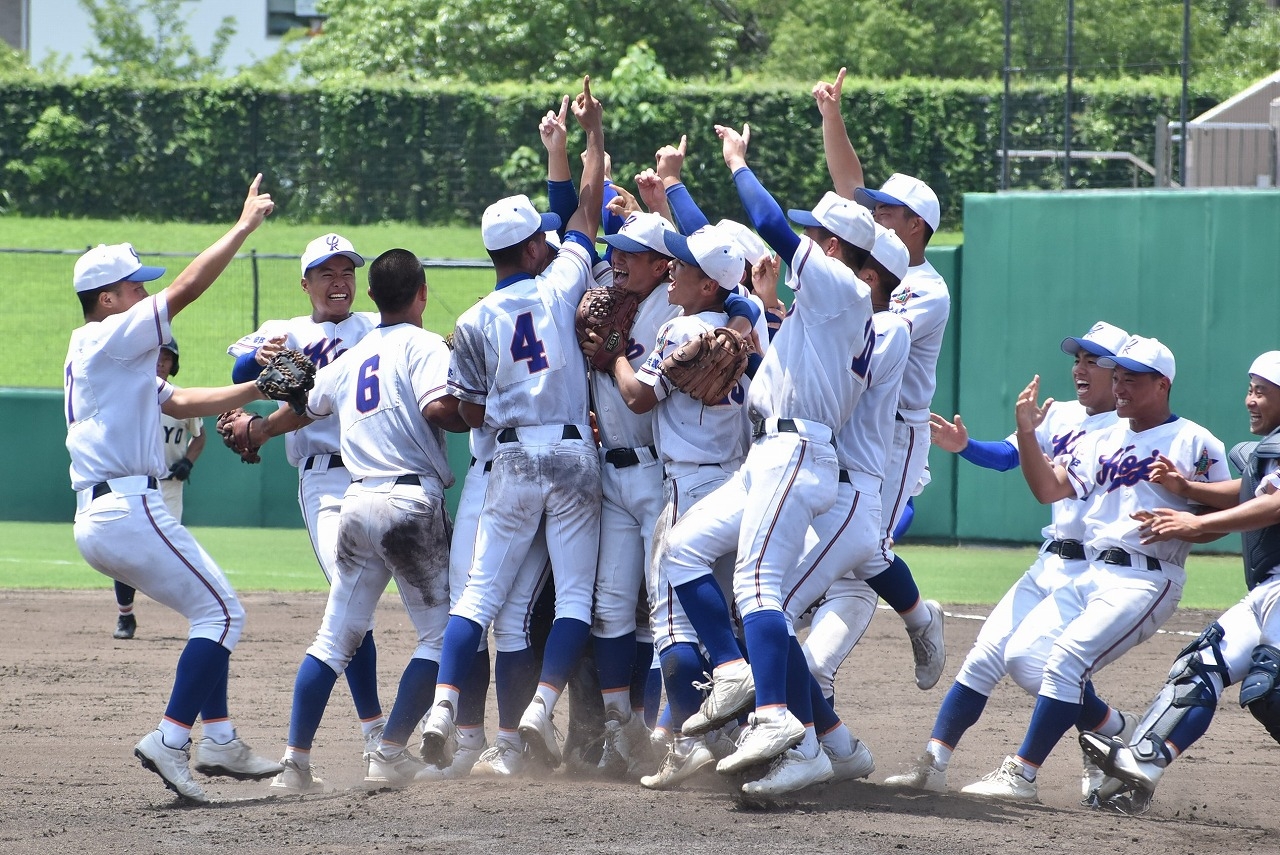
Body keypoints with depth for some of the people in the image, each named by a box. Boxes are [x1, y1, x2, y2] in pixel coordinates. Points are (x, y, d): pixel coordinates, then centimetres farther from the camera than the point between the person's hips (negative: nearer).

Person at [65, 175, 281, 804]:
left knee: (213, 613, 17)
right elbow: (186, 289, -12)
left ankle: (219, 739, 13)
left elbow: (182, 402, 23)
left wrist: (258, 389, 14)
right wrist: (244, 226, -6)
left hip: (95, 519, 10)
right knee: (221, 612, -8)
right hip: (129, 509, -10)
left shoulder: (97, 357, 24)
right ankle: (171, 740, -16)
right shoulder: (108, 339, -6)